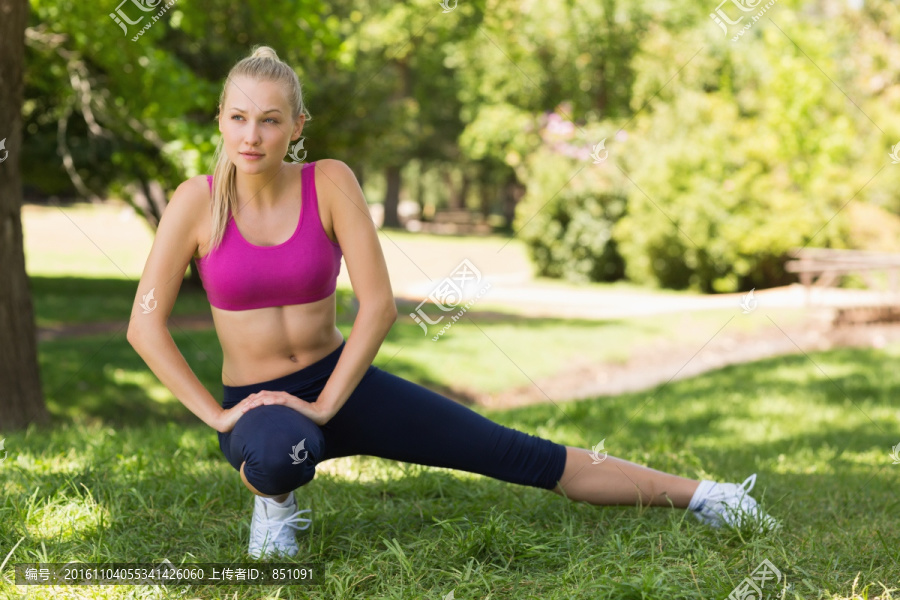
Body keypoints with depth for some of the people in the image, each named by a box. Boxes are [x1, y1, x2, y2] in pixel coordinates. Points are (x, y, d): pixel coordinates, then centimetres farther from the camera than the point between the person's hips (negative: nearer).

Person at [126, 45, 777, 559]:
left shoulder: (330, 182, -11)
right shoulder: (199, 200, -11)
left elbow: (379, 305, -13)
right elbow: (146, 324, -12)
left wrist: (323, 405, -17)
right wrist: (214, 415, -16)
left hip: (340, 381, 1)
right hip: (254, 404, -1)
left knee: (518, 454, -5)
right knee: (279, 452, -41)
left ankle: (702, 498, 4)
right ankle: (275, 500, -3)